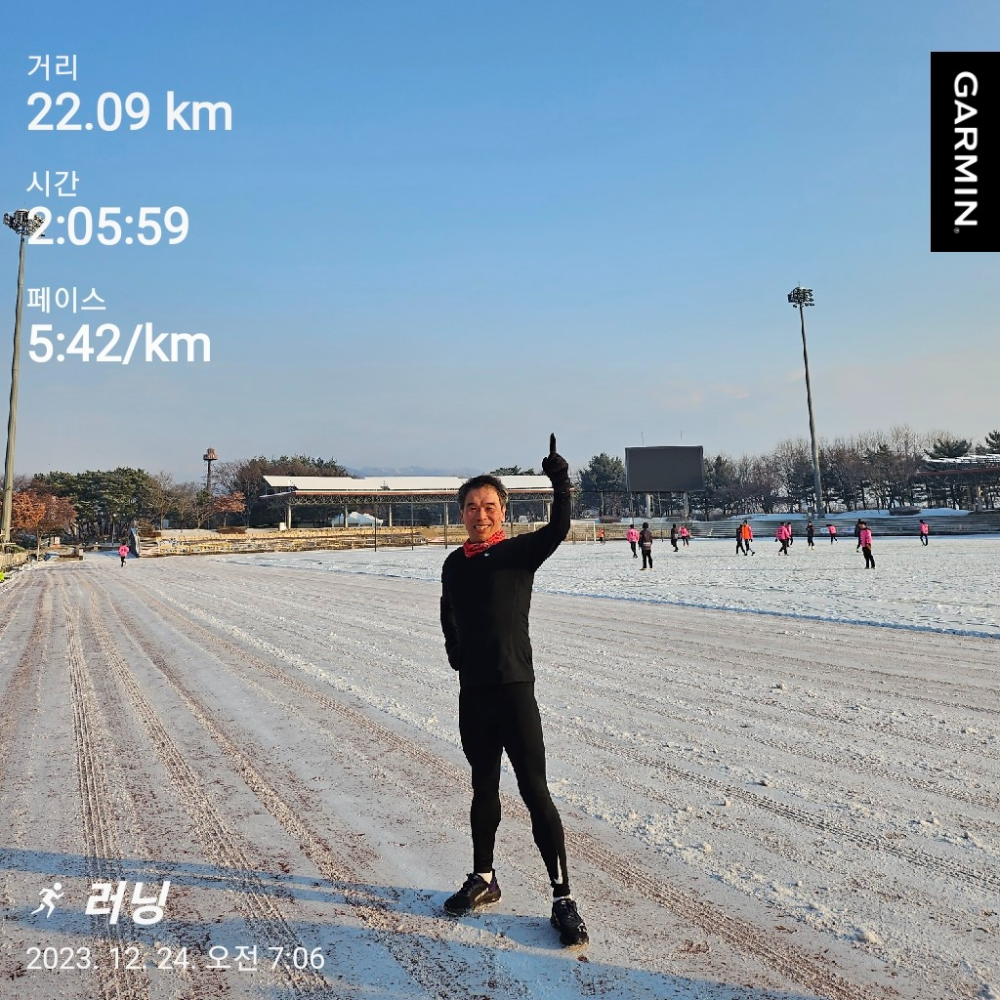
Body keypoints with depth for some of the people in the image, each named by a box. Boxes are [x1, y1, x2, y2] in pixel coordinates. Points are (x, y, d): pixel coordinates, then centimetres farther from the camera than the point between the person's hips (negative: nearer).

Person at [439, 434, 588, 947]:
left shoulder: (520, 552, -5)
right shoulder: (454, 565, 8)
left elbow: (559, 528, -24)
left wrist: (560, 481, -36)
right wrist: (457, 654, 10)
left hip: (514, 688, -5)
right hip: (472, 692, 5)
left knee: (535, 791, -4)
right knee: (483, 788, 19)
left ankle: (563, 899, 7)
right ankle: (483, 879, 36)